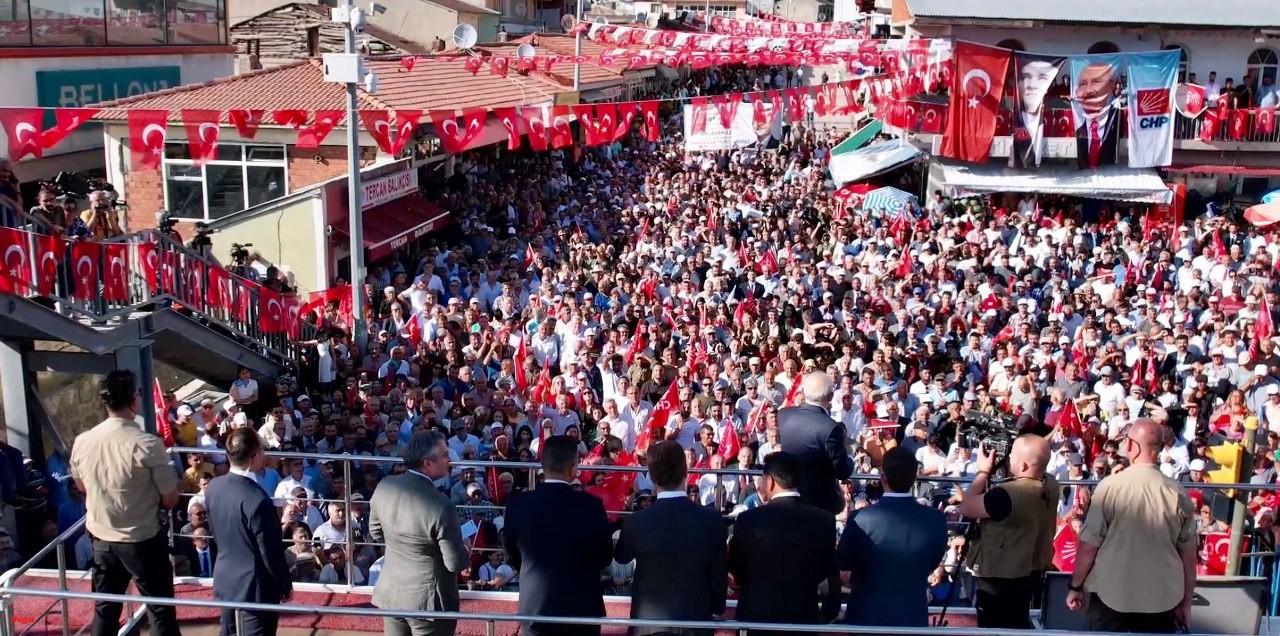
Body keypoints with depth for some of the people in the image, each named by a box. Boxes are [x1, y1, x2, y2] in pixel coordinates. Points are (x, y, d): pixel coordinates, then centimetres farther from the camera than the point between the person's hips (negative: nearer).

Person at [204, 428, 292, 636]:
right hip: (256, 588, -7)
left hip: (225, 580, 8)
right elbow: (271, 553, -20)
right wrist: (286, 585, -5)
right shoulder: (257, 500, -29)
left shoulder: (213, 487, -5)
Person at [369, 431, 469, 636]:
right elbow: (456, 563, -19)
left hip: (391, 593, 6)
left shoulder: (384, 487, -7)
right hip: (428, 599, -6)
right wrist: (466, 553, 2)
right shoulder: (441, 506, -26)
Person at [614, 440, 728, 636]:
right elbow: (719, 575, -1)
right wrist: (716, 609, 16)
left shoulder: (637, 522, -13)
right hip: (696, 619, 1)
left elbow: (621, 557, 9)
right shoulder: (712, 520, -10)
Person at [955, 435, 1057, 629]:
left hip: (1000, 579, -8)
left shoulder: (1008, 494, -34)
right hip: (1032, 572, 8)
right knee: (1018, 626, 24)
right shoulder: (1051, 485, -8)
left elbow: (965, 508, -22)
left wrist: (983, 472, -14)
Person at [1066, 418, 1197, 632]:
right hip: (1163, 598, 2)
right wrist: (1186, 602, 14)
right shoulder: (1179, 494, -4)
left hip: (1111, 595, -2)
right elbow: (1188, 554, 2)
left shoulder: (1110, 486, -12)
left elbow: (1089, 544, -9)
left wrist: (1076, 586, 5)